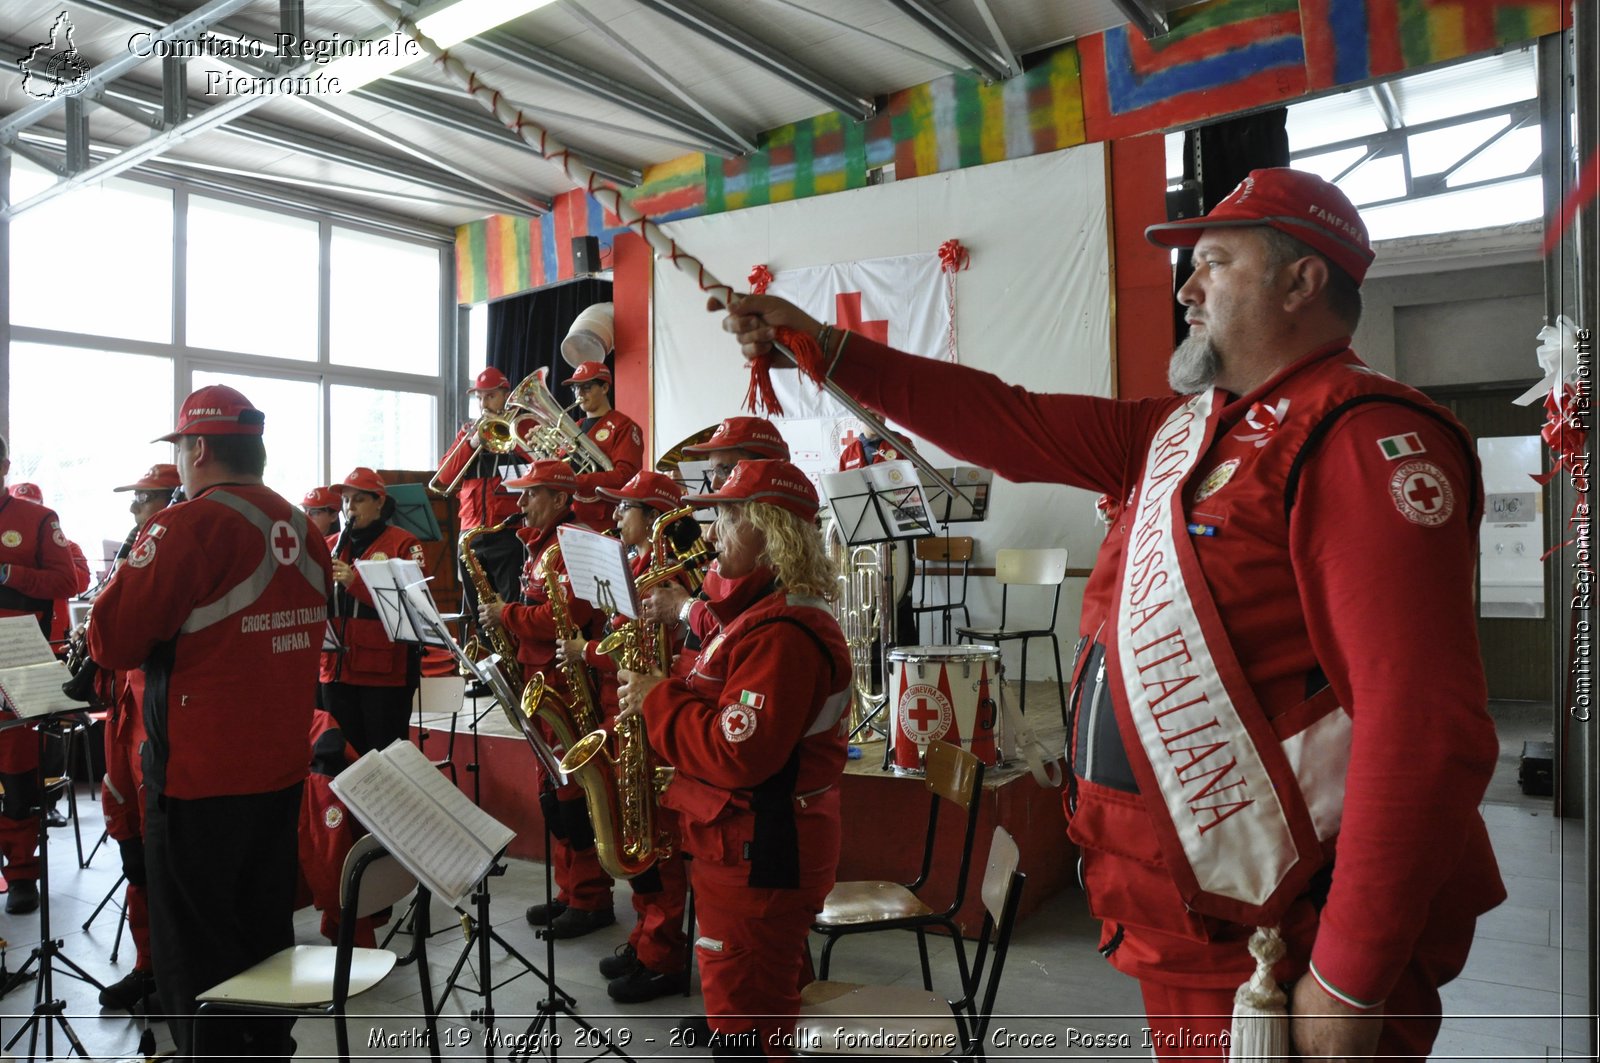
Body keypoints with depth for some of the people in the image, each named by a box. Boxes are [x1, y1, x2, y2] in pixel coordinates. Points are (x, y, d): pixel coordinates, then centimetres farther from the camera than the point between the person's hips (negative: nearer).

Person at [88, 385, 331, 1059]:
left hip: (199, 776, -7)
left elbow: (112, 643, -16)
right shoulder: (305, 532, 4)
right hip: (281, 768, 7)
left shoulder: (188, 527, -17)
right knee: (265, 933, 20)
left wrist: (131, 574, 2)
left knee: (197, 952, 8)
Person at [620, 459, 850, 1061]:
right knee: (770, 1002, 25)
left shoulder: (782, 633, -25)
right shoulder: (762, 613, 11)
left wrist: (657, 701, -19)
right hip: (749, 847, 11)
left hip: (757, 858, -11)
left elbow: (737, 754, -30)